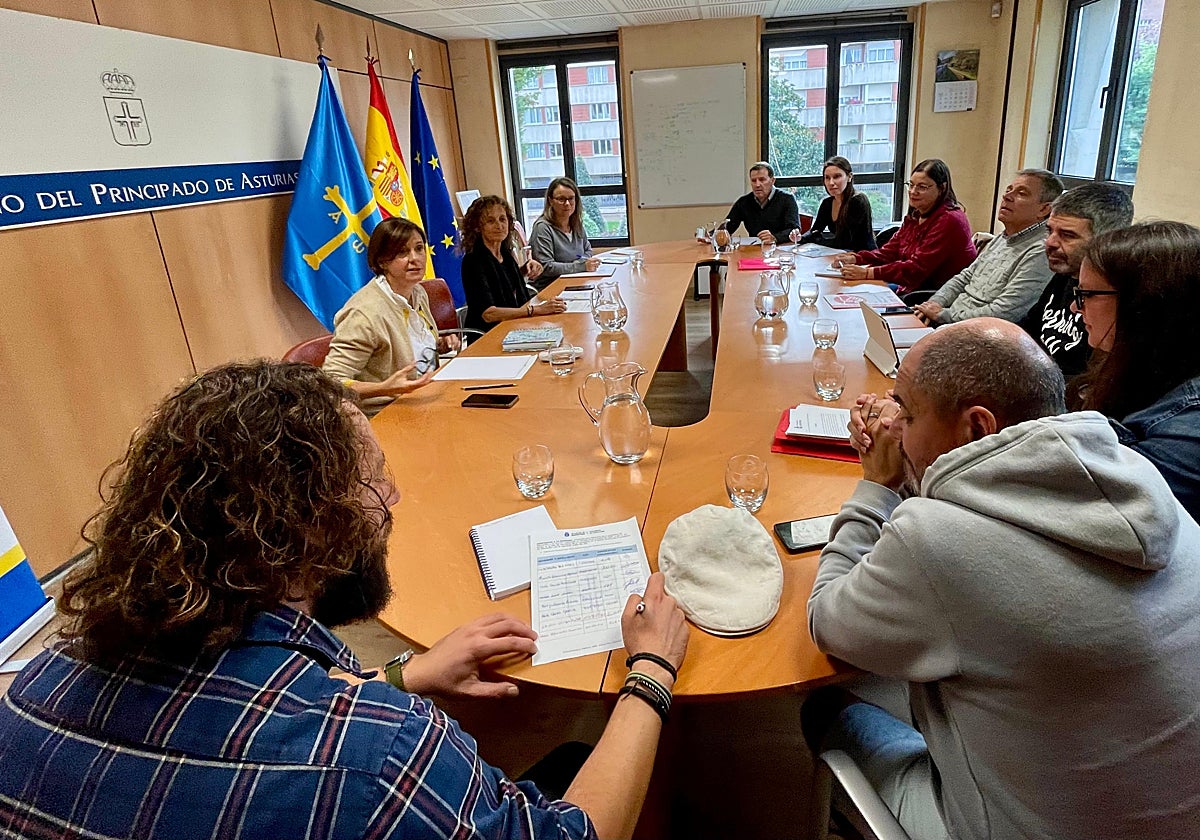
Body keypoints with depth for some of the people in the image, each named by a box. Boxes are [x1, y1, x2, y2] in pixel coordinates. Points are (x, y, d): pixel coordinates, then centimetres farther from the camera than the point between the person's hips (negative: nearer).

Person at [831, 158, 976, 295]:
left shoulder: (949, 221, -18)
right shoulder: (914, 216, 12)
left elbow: (917, 268, -25)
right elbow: (890, 251, 8)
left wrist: (867, 273, -31)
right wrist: (854, 259, -10)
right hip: (911, 286, 8)